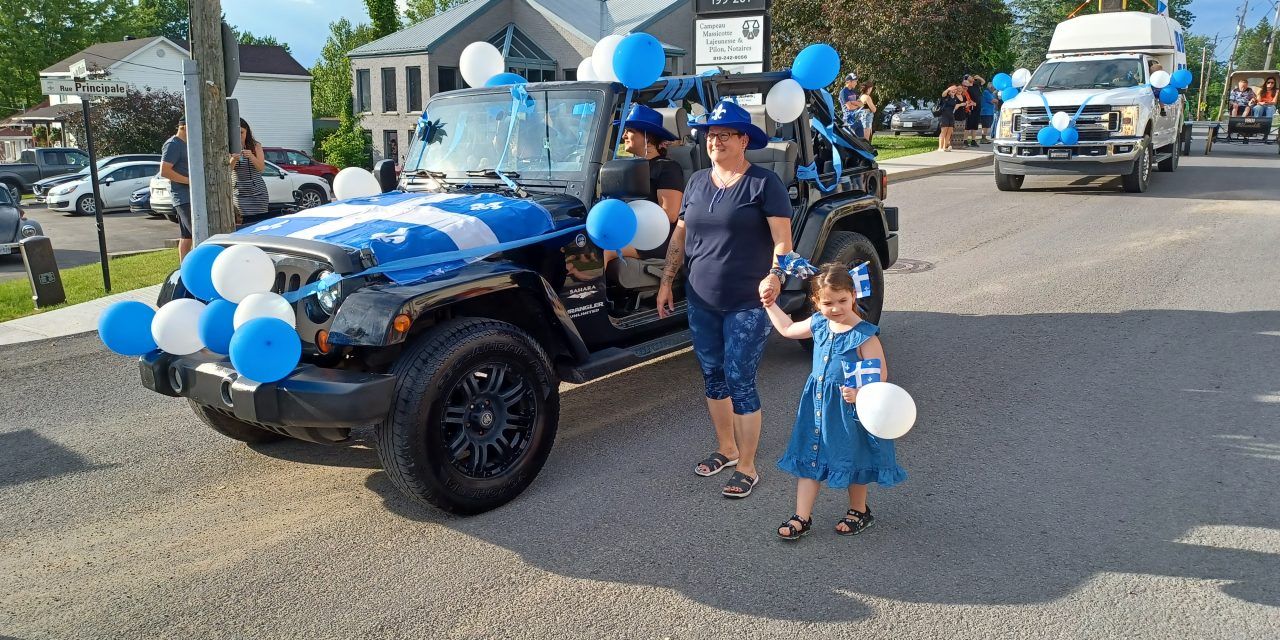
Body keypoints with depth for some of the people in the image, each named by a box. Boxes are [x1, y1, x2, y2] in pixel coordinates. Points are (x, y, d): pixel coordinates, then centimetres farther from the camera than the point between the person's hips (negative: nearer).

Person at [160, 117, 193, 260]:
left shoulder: (186, 144, 19)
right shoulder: (173, 144, -10)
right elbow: (164, 171, -18)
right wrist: (189, 180, -19)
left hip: (191, 196, 10)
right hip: (183, 197, -10)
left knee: (186, 236, 11)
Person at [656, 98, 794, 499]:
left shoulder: (764, 183, -8)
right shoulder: (697, 182, 10)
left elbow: (782, 239, -13)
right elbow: (680, 236, 15)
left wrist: (775, 275, -30)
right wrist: (666, 283, 13)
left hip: (748, 306, -6)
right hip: (702, 304, 6)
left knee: (740, 384, -3)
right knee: (713, 378, 16)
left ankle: (747, 468, 11)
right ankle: (726, 449, 35)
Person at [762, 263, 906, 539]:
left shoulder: (864, 335, -20)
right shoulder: (818, 324, -1)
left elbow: (880, 375, -21)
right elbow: (787, 329, 19)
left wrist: (858, 393, -36)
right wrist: (770, 304, 20)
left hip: (850, 407, -5)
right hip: (816, 403, 6)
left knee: (852, 459, 12)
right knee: (808, 457, 8)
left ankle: (859, 511, 36)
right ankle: (802, 517, 17)